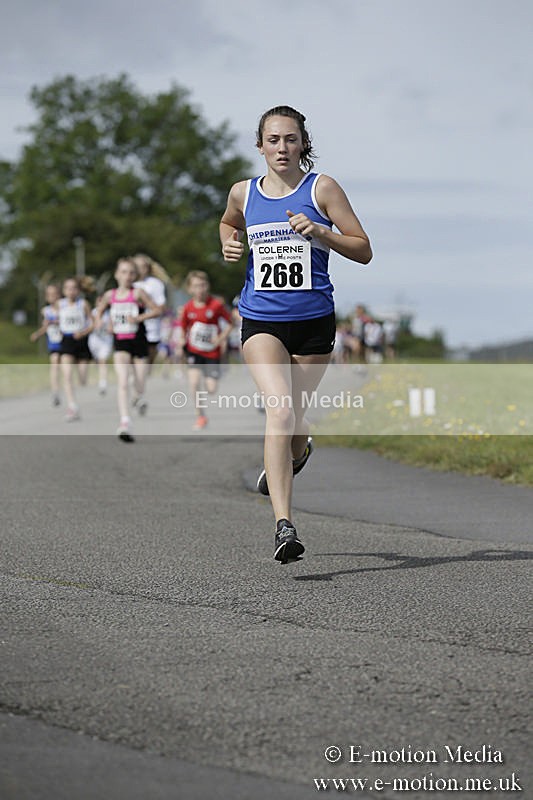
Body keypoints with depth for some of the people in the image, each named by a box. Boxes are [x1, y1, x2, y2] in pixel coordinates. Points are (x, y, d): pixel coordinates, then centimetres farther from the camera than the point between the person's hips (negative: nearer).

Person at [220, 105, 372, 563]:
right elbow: (228, 223, 30)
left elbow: (364, 251, -1)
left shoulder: (322, 189, -1)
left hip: (313, 321, 0)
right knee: (279, 410, -22)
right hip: (261, 321, 0)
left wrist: (321, 234, -18)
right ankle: (284, 526, -27)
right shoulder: (243, 193, 6)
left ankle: (297, 454, 53)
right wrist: (229, 246, 8)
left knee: (294, 421, 12)